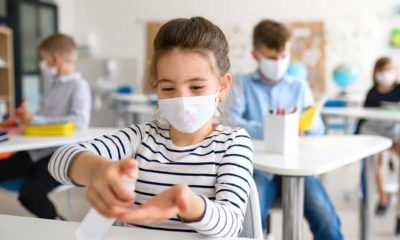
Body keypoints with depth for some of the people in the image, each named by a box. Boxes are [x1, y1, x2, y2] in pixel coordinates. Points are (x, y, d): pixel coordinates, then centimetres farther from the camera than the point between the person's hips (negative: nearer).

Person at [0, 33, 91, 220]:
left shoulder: (79, 86, -9)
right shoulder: (55, 85, 15)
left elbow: (79, 121, -25)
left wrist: (35, 119, -19)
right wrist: (21, 120, 5)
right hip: (37, 150, 9)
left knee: (29, 194, -25)